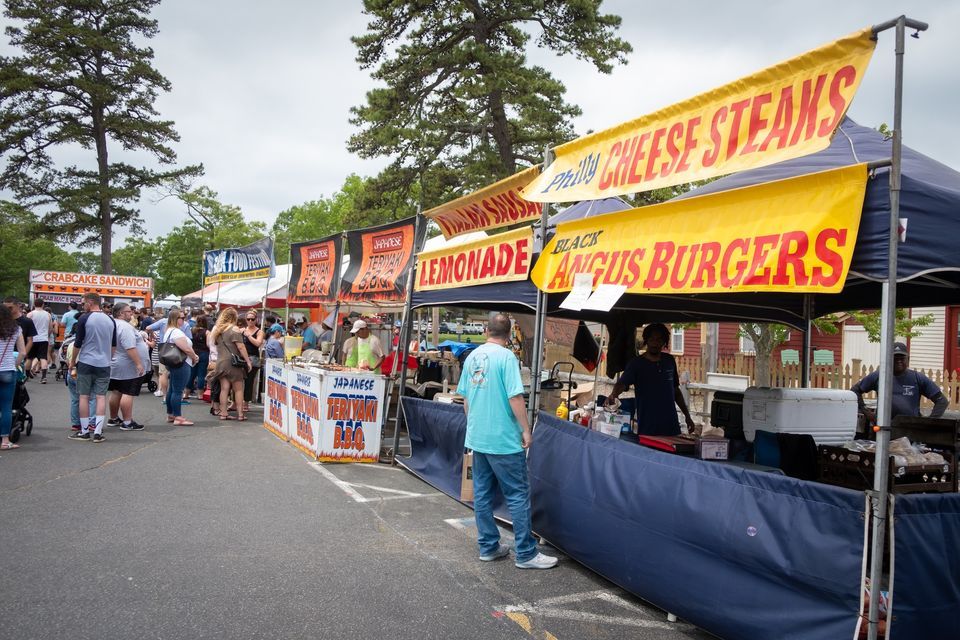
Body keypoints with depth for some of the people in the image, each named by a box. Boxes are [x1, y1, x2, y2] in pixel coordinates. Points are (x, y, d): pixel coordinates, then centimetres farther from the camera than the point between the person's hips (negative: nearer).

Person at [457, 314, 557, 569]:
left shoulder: (472, 357, 8)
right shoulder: (506, 357, -14)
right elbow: (515, 397, -19)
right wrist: (526, 430, -10)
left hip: (477, 436, 7)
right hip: (504, 439, -7)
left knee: (482, 493, 13)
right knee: (518, 495, 1)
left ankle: (488, 547, 22)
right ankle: (525, 553, 6)